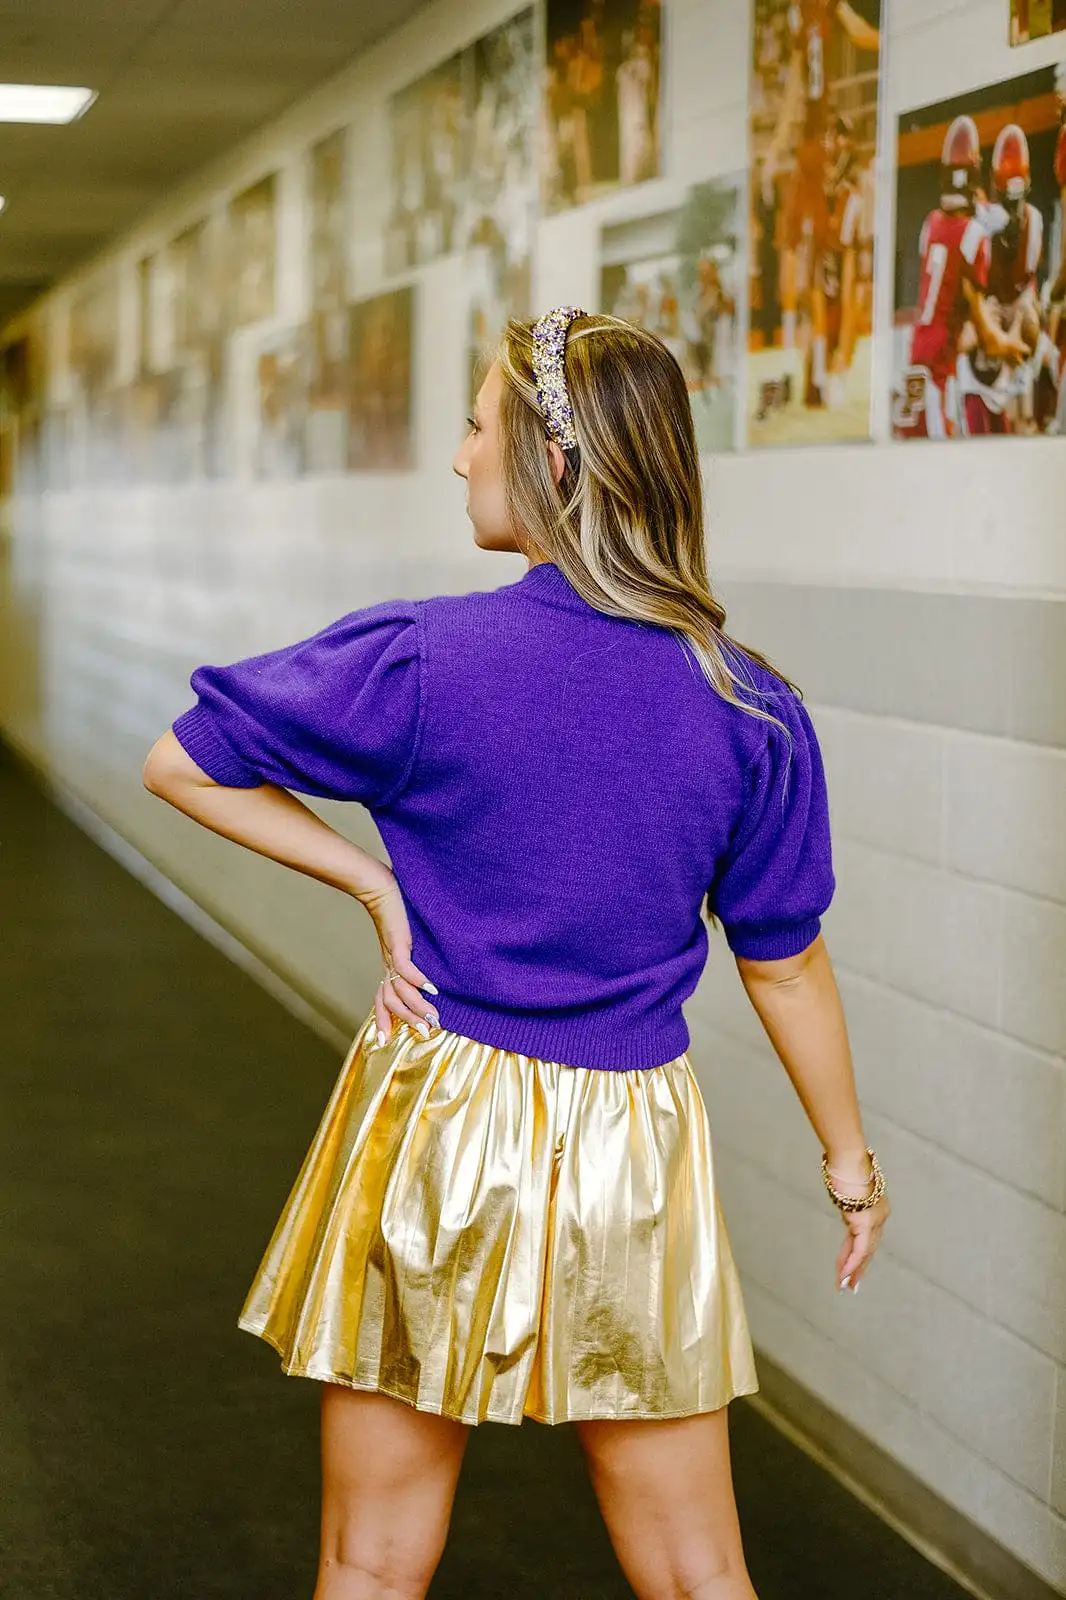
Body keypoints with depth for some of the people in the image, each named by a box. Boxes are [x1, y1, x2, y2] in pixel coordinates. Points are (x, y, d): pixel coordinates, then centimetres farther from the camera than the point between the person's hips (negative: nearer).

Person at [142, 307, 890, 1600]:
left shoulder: (420, 660, -13)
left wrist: (371, 884, 1)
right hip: (634, 1153, 2)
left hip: (434, 1129, -2)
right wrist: (850, 1159, 15)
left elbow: (181, 765, -4)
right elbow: (784, 966, 2)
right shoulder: (750, 709, -7)